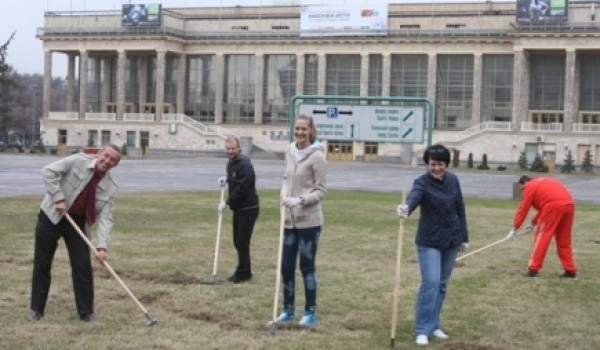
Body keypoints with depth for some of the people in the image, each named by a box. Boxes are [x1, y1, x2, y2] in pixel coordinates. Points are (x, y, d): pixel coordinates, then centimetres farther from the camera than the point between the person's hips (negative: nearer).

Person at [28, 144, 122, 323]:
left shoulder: (110, 187, -6)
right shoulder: (78, 161, -13)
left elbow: (105, 217, -12)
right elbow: (48, 171, -15)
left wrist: (102, 245, -23)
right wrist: (58, 197, -22)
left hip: (77, 223, 2)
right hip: (51, 217, -2)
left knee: (83, 266, -2)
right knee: (42, 264, 5)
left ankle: (86, 311, 10)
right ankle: (36, 309, 18)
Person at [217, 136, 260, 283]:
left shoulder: (245, 165, -20)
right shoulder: (231, 163, 11)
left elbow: (242, 188, -25)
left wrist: (227, 202, -20)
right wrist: (226, 179, 6)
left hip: (248, 209, -10)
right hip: (238, 208, 10)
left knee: (242, 242, -6)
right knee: (238, 242, 14)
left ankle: (242, 273, 1)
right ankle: (244, 272, 23)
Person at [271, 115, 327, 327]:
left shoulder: (317, 156, -12)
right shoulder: (289, 151, 7)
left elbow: (321, 190, -10)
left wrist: (301, 200, -22)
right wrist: (284, 196, 1)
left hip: (309, 220, -6)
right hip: (290, 219, 6)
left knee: (307, 266, 1)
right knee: (286, 266, 9)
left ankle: (310, 313, 13)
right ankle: (288, 311, 22)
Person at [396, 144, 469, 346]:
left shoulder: (453, 180, 1)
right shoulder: (422, 183, -16)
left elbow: (460, 209, 10)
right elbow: (414, 196, -39)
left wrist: (464, 237, 11)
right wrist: (406, 208, -62)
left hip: (451, 240, 5)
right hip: (429, 241, -5)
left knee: (442, 284, 11)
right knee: (431, 283, -13)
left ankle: (433, 325, 22)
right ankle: (423, 329, -5)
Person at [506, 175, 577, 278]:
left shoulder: (530, 187, 9)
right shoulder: (545, 183, 32)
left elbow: (523, 209, 8)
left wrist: (514, 228, 14)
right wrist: (534, 223, 40)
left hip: (554, 206, -8)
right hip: (569, 205, 8)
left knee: (542, 237, 2)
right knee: (564, 241, 16)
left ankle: (533, 269, 1)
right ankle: (571, 271, 17)